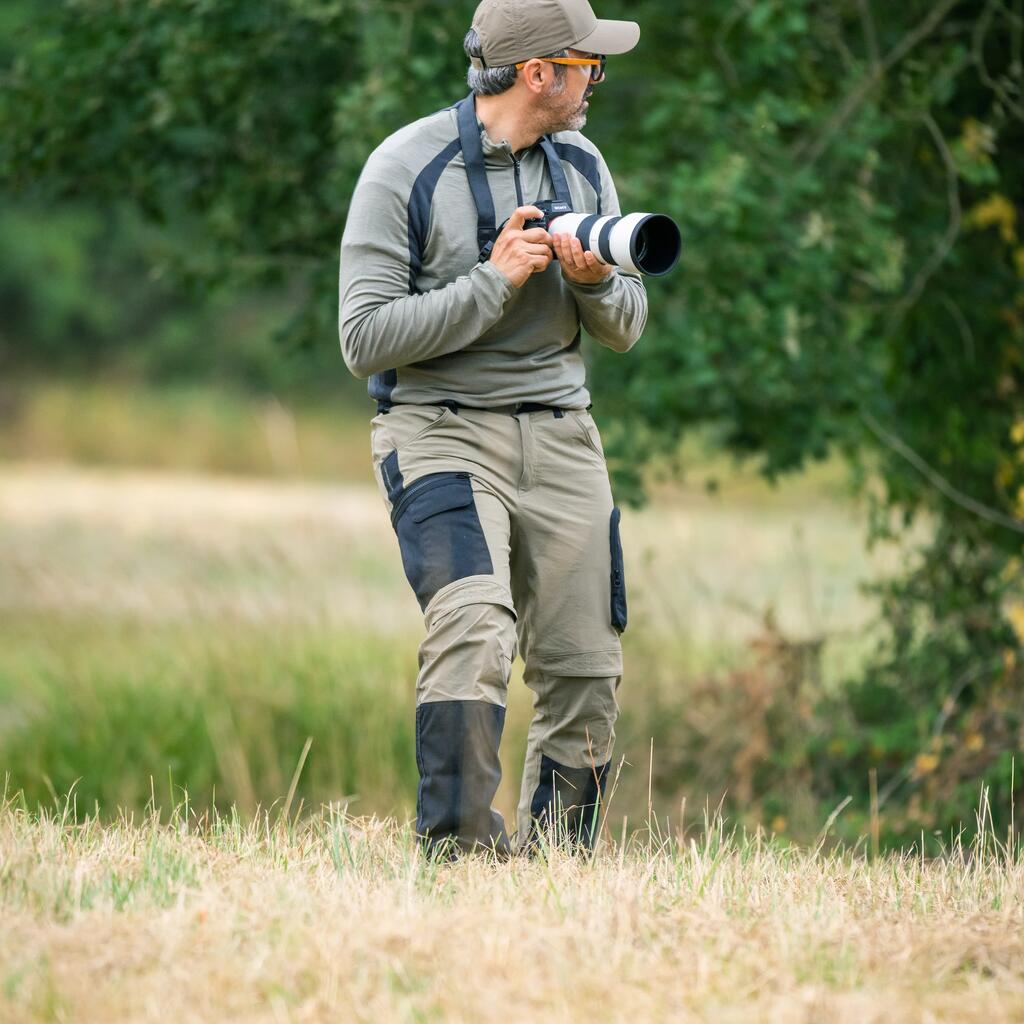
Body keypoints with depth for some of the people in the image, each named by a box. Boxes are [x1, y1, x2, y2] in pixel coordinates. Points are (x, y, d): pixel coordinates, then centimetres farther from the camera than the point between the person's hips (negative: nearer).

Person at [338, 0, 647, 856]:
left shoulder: (583, 166, 10)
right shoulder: (407, 169, -8)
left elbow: (625, 329, 15)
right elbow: (364, 340, -12)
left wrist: (596, 281, -8)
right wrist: (494, 282, -17)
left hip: (560, 435, 5)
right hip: (441, 432, -5)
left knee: (584, 672, 1)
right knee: (473, 629, -26)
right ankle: (459, 850, -24)